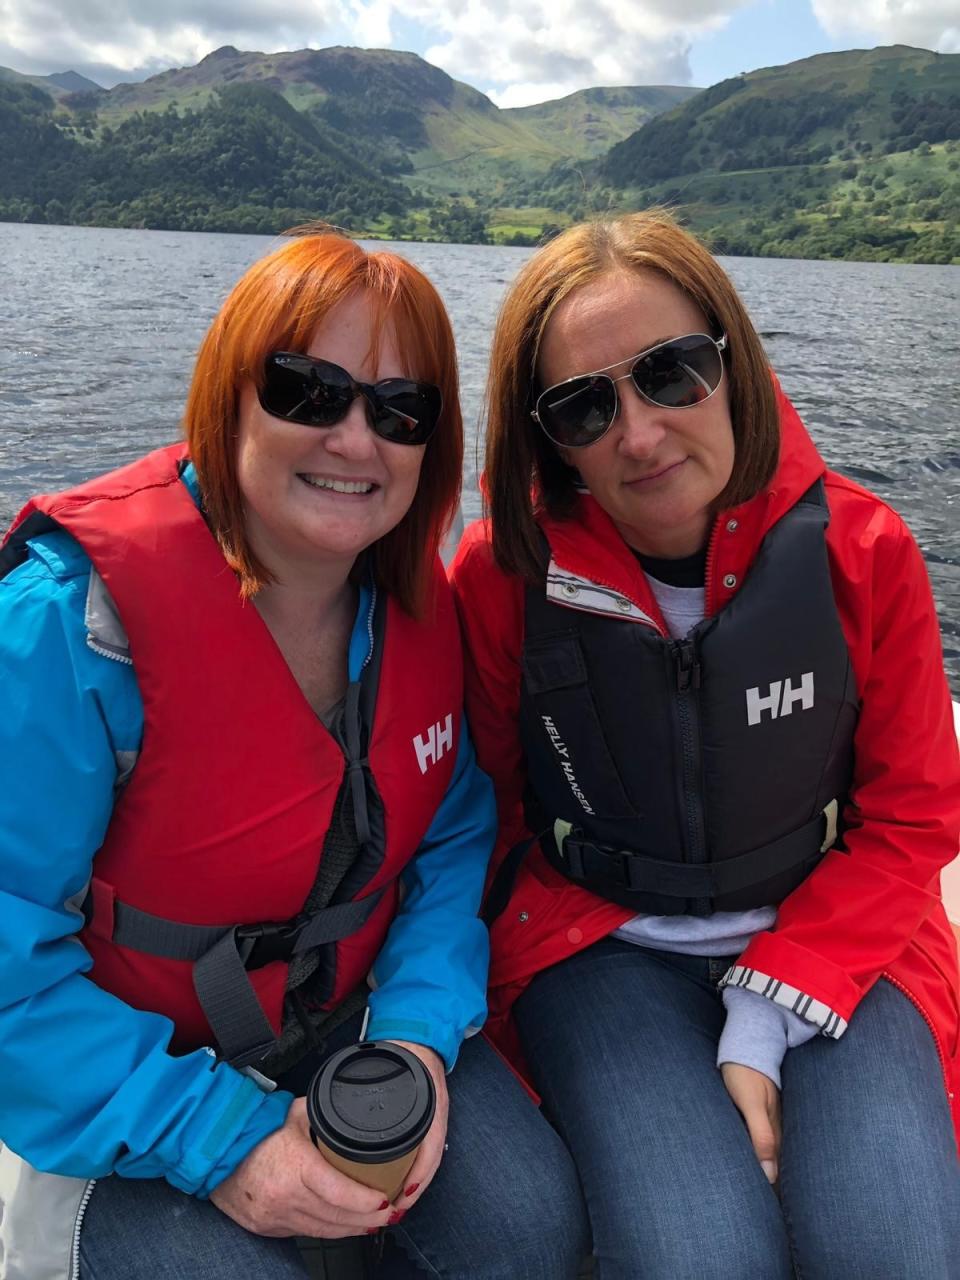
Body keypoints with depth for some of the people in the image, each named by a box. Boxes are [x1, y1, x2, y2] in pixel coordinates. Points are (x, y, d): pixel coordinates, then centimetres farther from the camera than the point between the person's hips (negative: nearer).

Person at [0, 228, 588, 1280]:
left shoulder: (417, 602, -8)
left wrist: (419, 1033, -14)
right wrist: (217, 1139, -25)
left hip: (349, 1023, 4)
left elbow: (453, 841, 1)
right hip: (112, 1101, -3)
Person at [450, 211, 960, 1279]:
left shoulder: (859, 548, -10)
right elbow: (493, 819, -3)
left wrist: (761, 1023, -13)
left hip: (830, 939, 2)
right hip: (598, 944, -1)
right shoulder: (500, 572, -13)